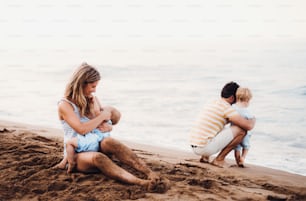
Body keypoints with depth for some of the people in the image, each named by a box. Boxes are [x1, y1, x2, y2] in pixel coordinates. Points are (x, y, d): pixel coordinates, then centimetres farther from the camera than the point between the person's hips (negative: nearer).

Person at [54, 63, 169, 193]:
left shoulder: (92, 100, 14)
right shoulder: (65, 105, -7)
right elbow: (82, 129, -21)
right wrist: (102, 116, -10)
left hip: (95, 147, 5)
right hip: (76, 155, -5)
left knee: (109, 142, -33)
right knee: (97, 157, -40)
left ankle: (151, 174, -53)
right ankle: (142, 183, -64)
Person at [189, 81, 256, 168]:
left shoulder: (211, 103, 19)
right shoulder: (227, 108, -8)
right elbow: (248, 126, -12)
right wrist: (253, 120, 10)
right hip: (206, 147, -9)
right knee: (241, 130, -5)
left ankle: (205, 157, 18)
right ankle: (219, 159, 0)